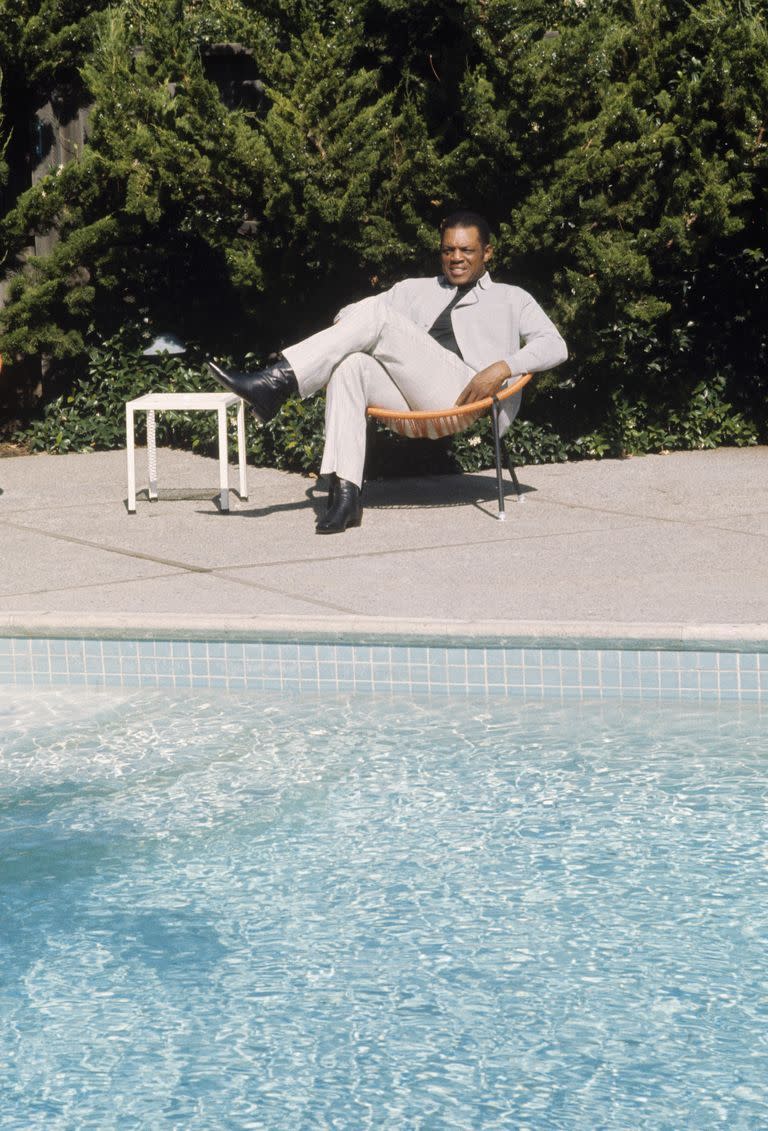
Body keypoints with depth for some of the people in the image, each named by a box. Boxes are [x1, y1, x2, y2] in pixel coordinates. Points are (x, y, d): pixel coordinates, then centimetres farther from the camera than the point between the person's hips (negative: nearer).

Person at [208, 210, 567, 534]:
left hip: (466, 399, -4)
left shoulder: (511, 299, 22)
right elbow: (352, 313, 25)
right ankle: (345, 493, -39)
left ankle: (277, 382, -26)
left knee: (377, 315, -18)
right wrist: (344, 327, -1)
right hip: (412, 402, 4)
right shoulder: (416, 290, 33)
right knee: (350, 365, -30)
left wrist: (503, 367, -12)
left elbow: (554, 346, 7)